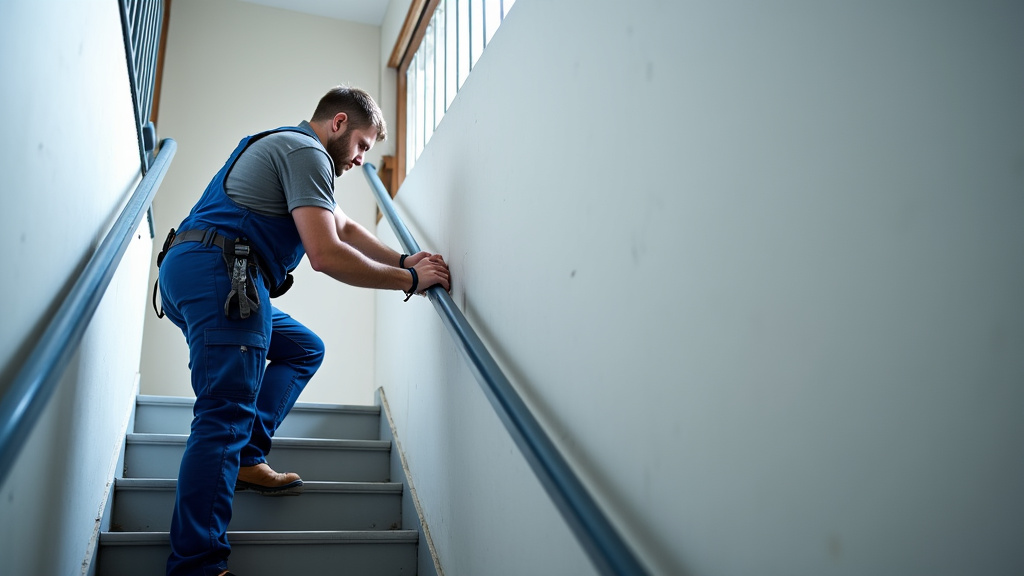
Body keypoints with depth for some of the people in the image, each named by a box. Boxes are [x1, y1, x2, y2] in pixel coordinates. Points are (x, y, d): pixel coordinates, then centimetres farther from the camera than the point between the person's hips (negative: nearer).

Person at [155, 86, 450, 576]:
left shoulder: (284, 146, 27)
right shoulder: (306, 152, -6)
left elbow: (345, 227, 28)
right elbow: (326, 254, -17)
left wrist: (405, 261, 15)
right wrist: (409, 280, -8)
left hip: (187, 273, 11)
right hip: (218, 275, -11)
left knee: (304, 349, 20)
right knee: (226, 417, -16)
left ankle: (245, 460, 7)